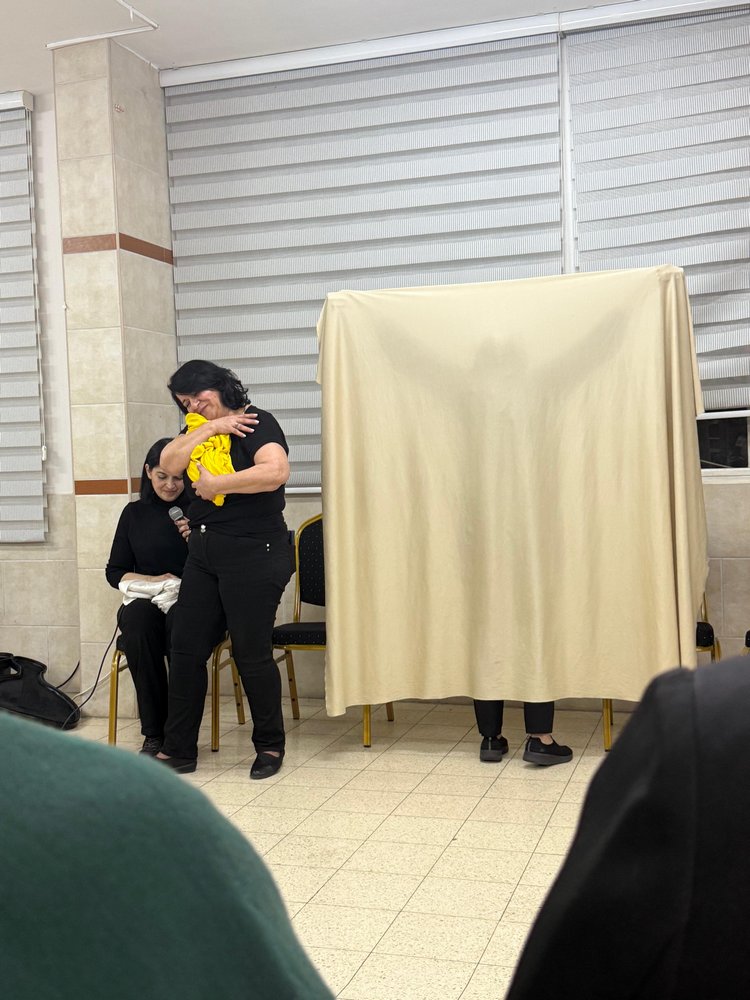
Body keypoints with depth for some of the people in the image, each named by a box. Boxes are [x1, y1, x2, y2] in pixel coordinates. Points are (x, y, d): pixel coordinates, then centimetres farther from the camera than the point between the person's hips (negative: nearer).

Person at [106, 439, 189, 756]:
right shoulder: (134, 513, 14)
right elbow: (114, 572, 15)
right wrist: (153, 581, -2)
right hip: (144, 600, 2)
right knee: (137, 618, -35)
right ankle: (153, 734, -27)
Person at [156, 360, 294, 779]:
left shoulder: (256, 423, -7)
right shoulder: (199, 431, 14)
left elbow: (276, 471, -25)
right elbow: (169, 463, -2)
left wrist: (215, 484, -17)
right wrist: (210, 428, -9)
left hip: (254, 552, -7)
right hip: (204, 551, 7)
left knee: (251, 652, 1)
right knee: (186, 648, 6)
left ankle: (271, 745, 20)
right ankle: (178, 749, 17)